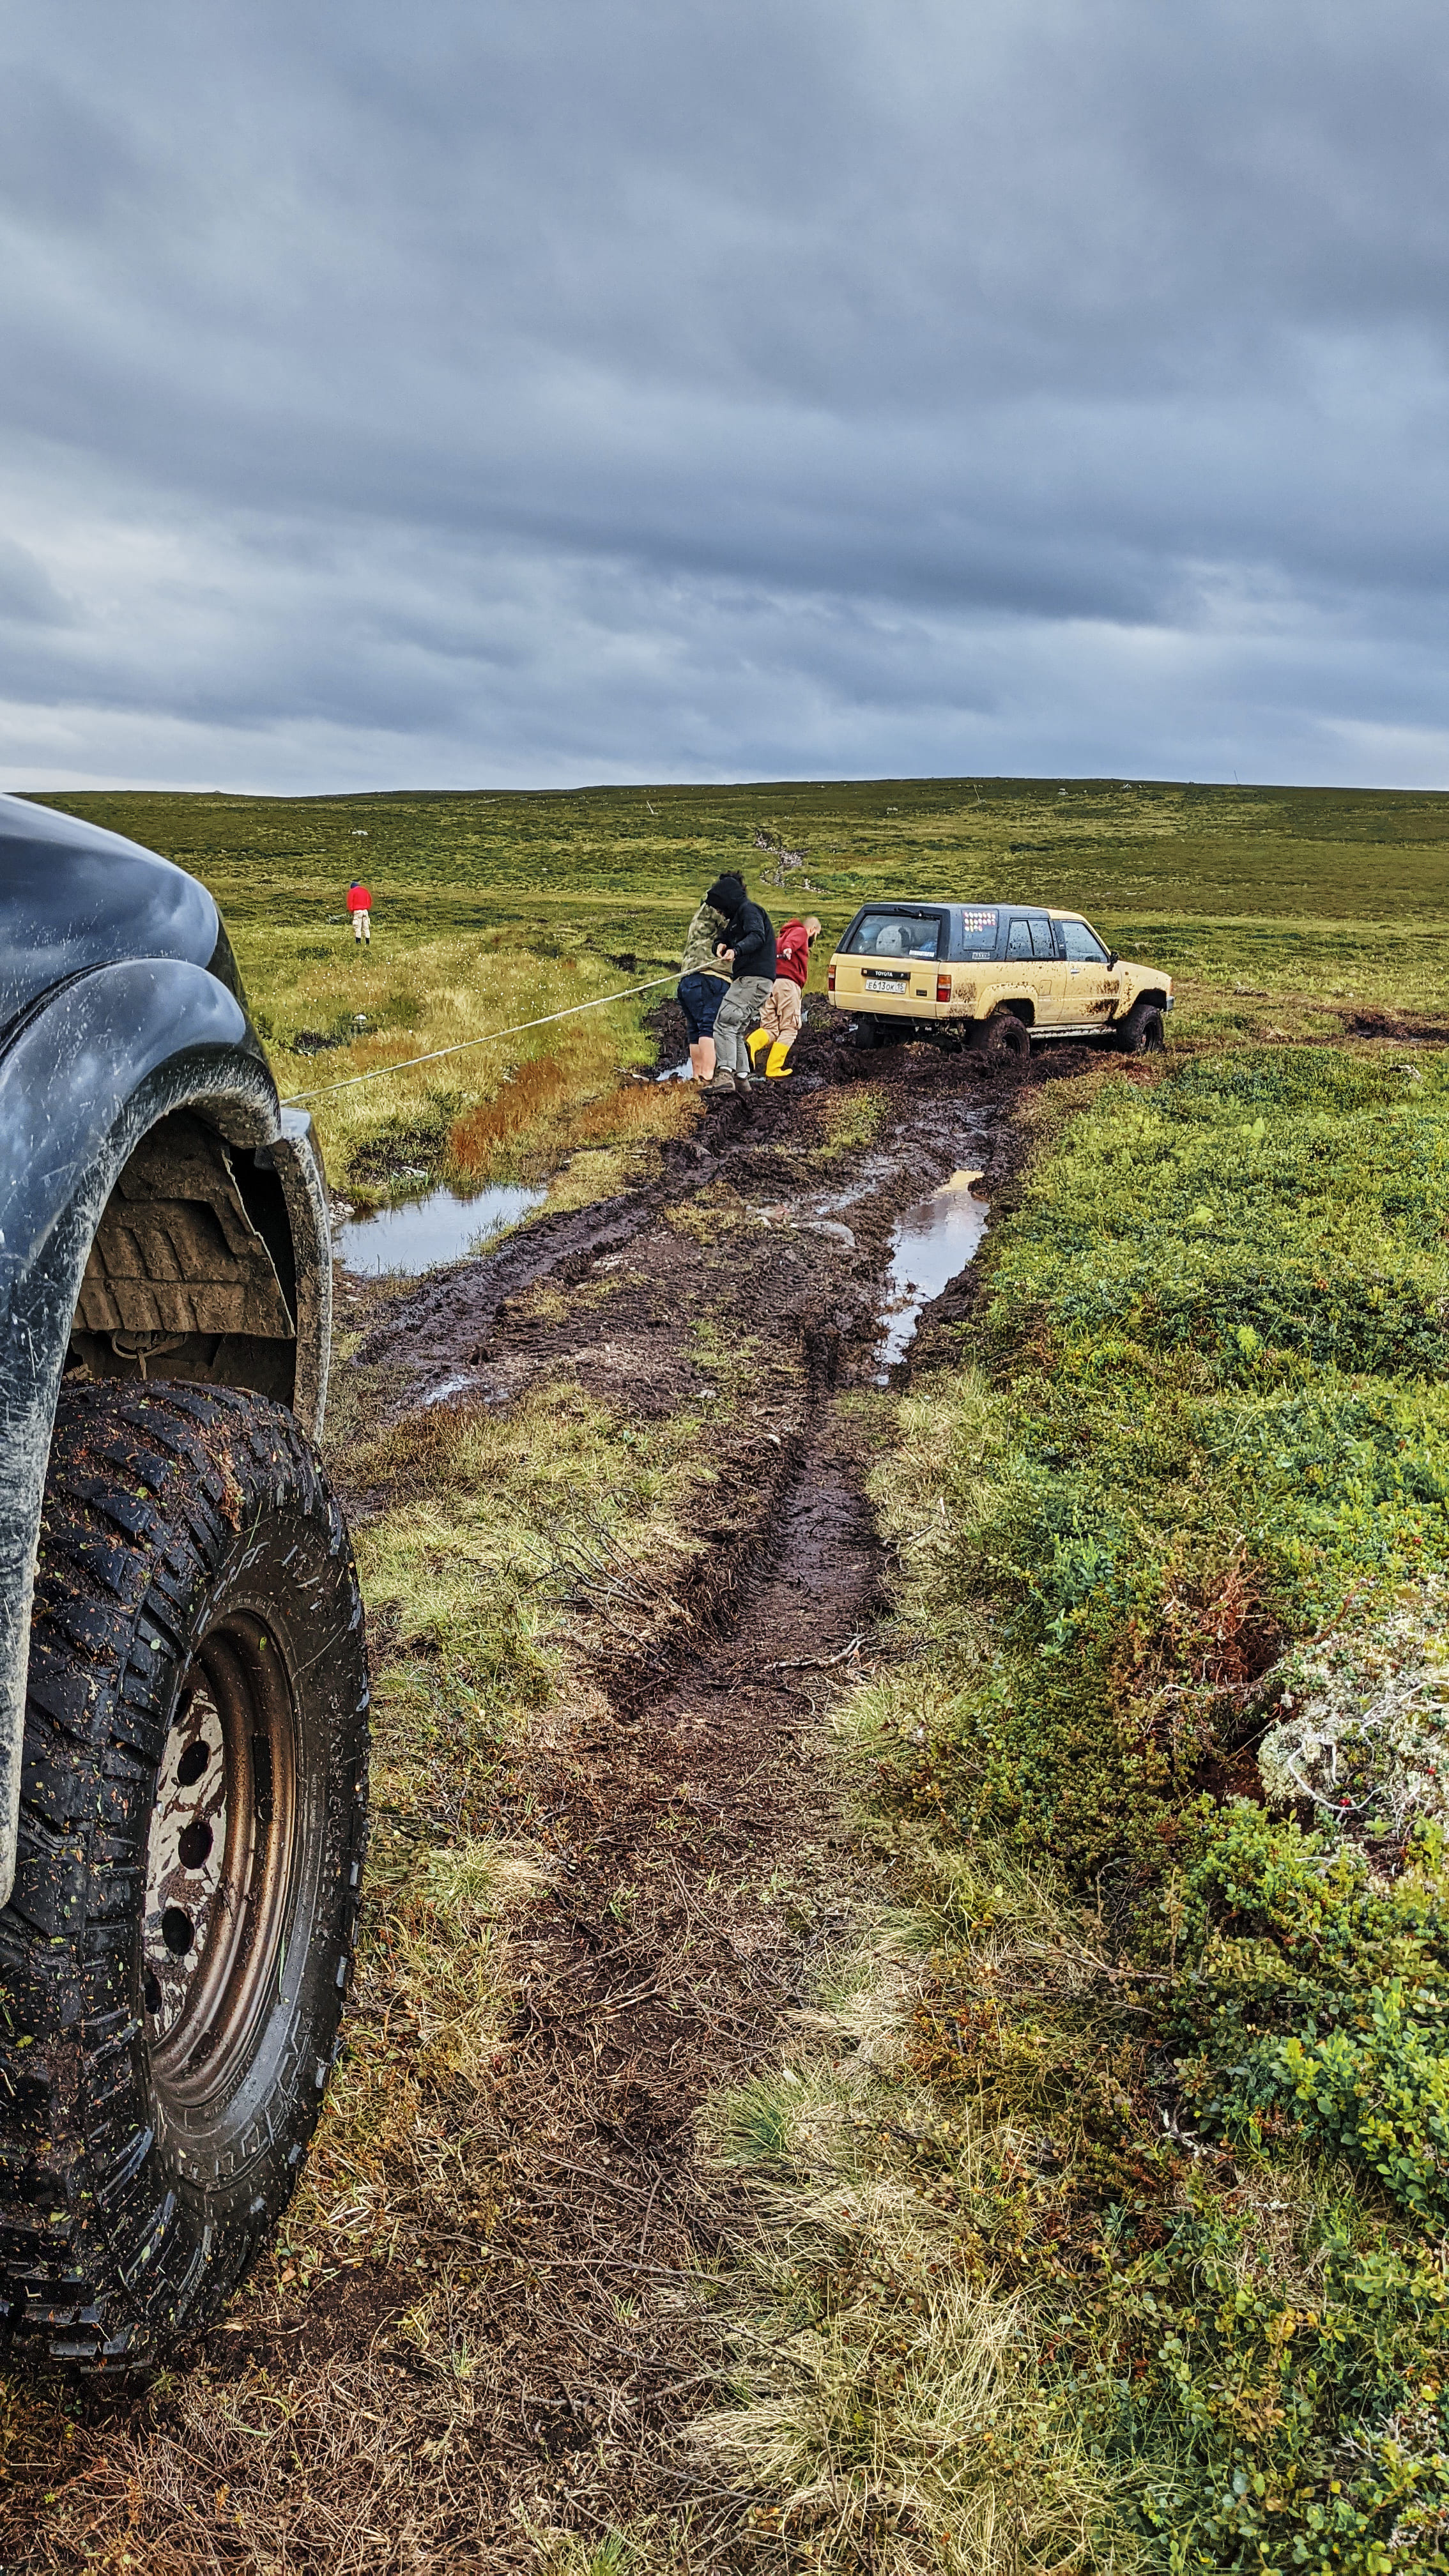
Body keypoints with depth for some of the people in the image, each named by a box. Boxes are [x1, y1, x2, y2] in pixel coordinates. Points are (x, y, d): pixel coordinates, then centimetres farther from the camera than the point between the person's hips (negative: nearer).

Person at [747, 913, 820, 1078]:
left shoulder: (781, 936, 35)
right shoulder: (800, 932, 7)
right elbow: (792, 940, -15)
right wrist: (788, 948, -36)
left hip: (769, 983, 7)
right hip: (787, 983, -7)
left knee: (770, 1029, 5)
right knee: (789, 1029, 0)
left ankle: (751, 1046, -26)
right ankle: (774, 1070, -5)